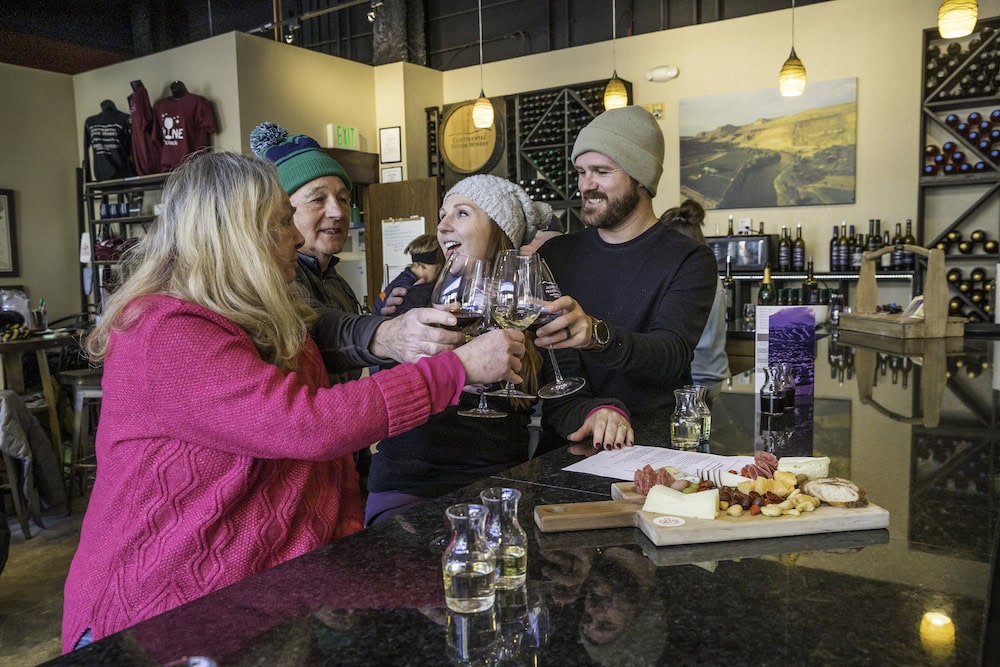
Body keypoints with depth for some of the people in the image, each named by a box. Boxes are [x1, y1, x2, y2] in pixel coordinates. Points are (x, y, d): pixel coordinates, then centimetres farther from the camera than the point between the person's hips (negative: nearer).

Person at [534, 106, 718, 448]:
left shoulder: (690, 260, -1)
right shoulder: (555, 254, 9)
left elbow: (673, 355, -17)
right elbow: (555, 368, 2)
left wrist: (598, 335, -37)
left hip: (652, 432, -2)